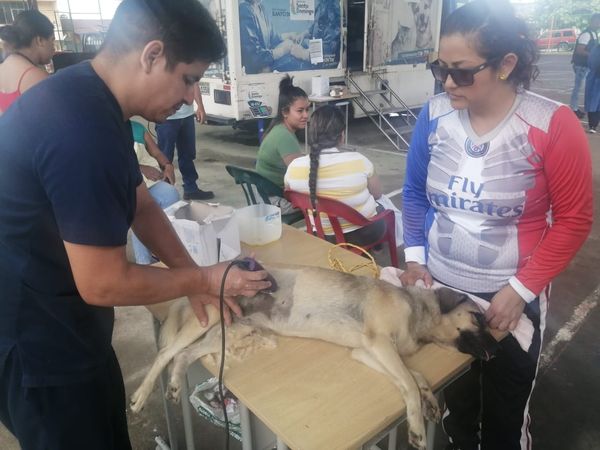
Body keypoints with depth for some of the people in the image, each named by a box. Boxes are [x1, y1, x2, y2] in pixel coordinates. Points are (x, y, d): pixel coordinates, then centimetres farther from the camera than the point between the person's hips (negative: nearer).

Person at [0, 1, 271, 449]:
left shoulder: (93, 101, 1)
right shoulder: (84, 131, -33)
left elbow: (141, 205, 8)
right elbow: (104, 284, -27)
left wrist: (192, 275, -1)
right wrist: (203, 279, -13)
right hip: (38, 345, -9)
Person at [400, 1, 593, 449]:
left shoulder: (553, 125, -16)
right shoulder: (434, 115, -6)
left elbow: (574, 219, -9)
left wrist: (521, 288, -13)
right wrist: (414, 256, -4)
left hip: (510, 298, -2)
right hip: (439, 288, 3)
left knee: (505, 412, 19)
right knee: (451, 401, 21)